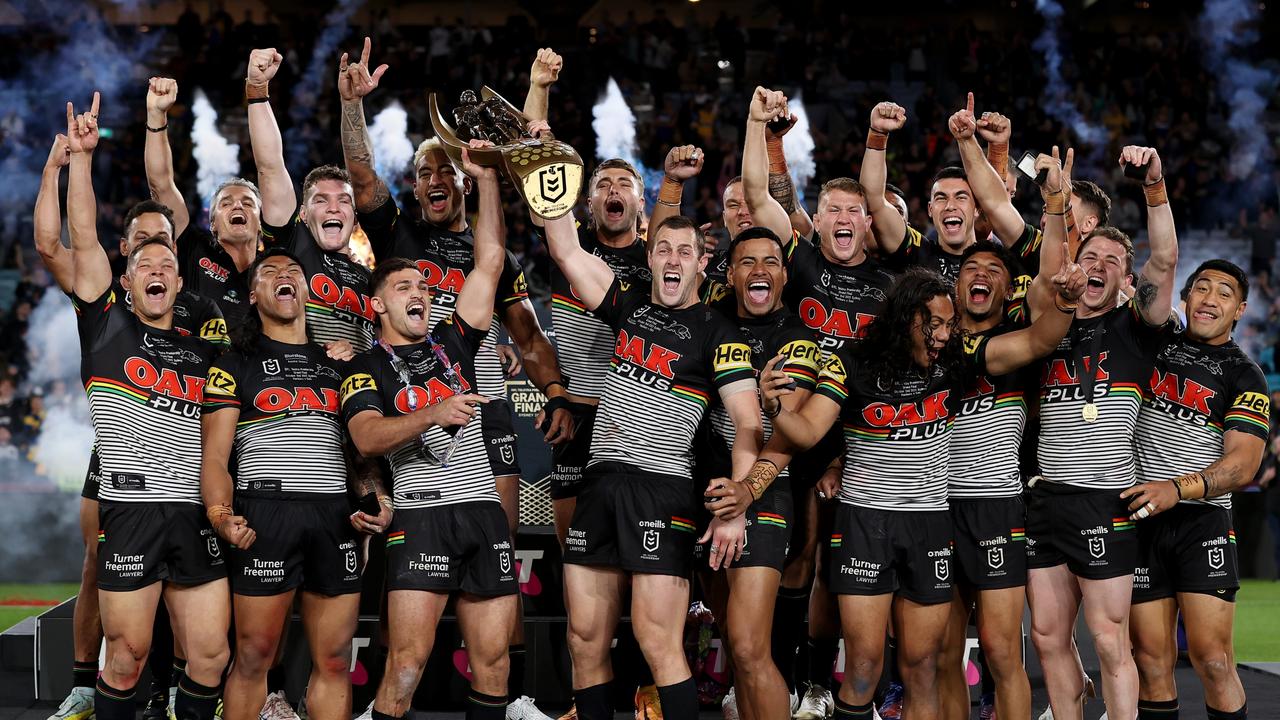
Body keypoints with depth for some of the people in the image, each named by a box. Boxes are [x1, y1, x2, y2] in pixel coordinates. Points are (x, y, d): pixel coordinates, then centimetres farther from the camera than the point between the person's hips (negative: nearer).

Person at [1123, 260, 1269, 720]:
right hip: (1139, 521, 2)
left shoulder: (1244, 376, 5)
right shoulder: (1154, 344, 13)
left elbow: (1243, 463, -7)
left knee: (1212, 659, -12)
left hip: (1202, 522, -2)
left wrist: (1179, 488, -22)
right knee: (1151, 660, -1)